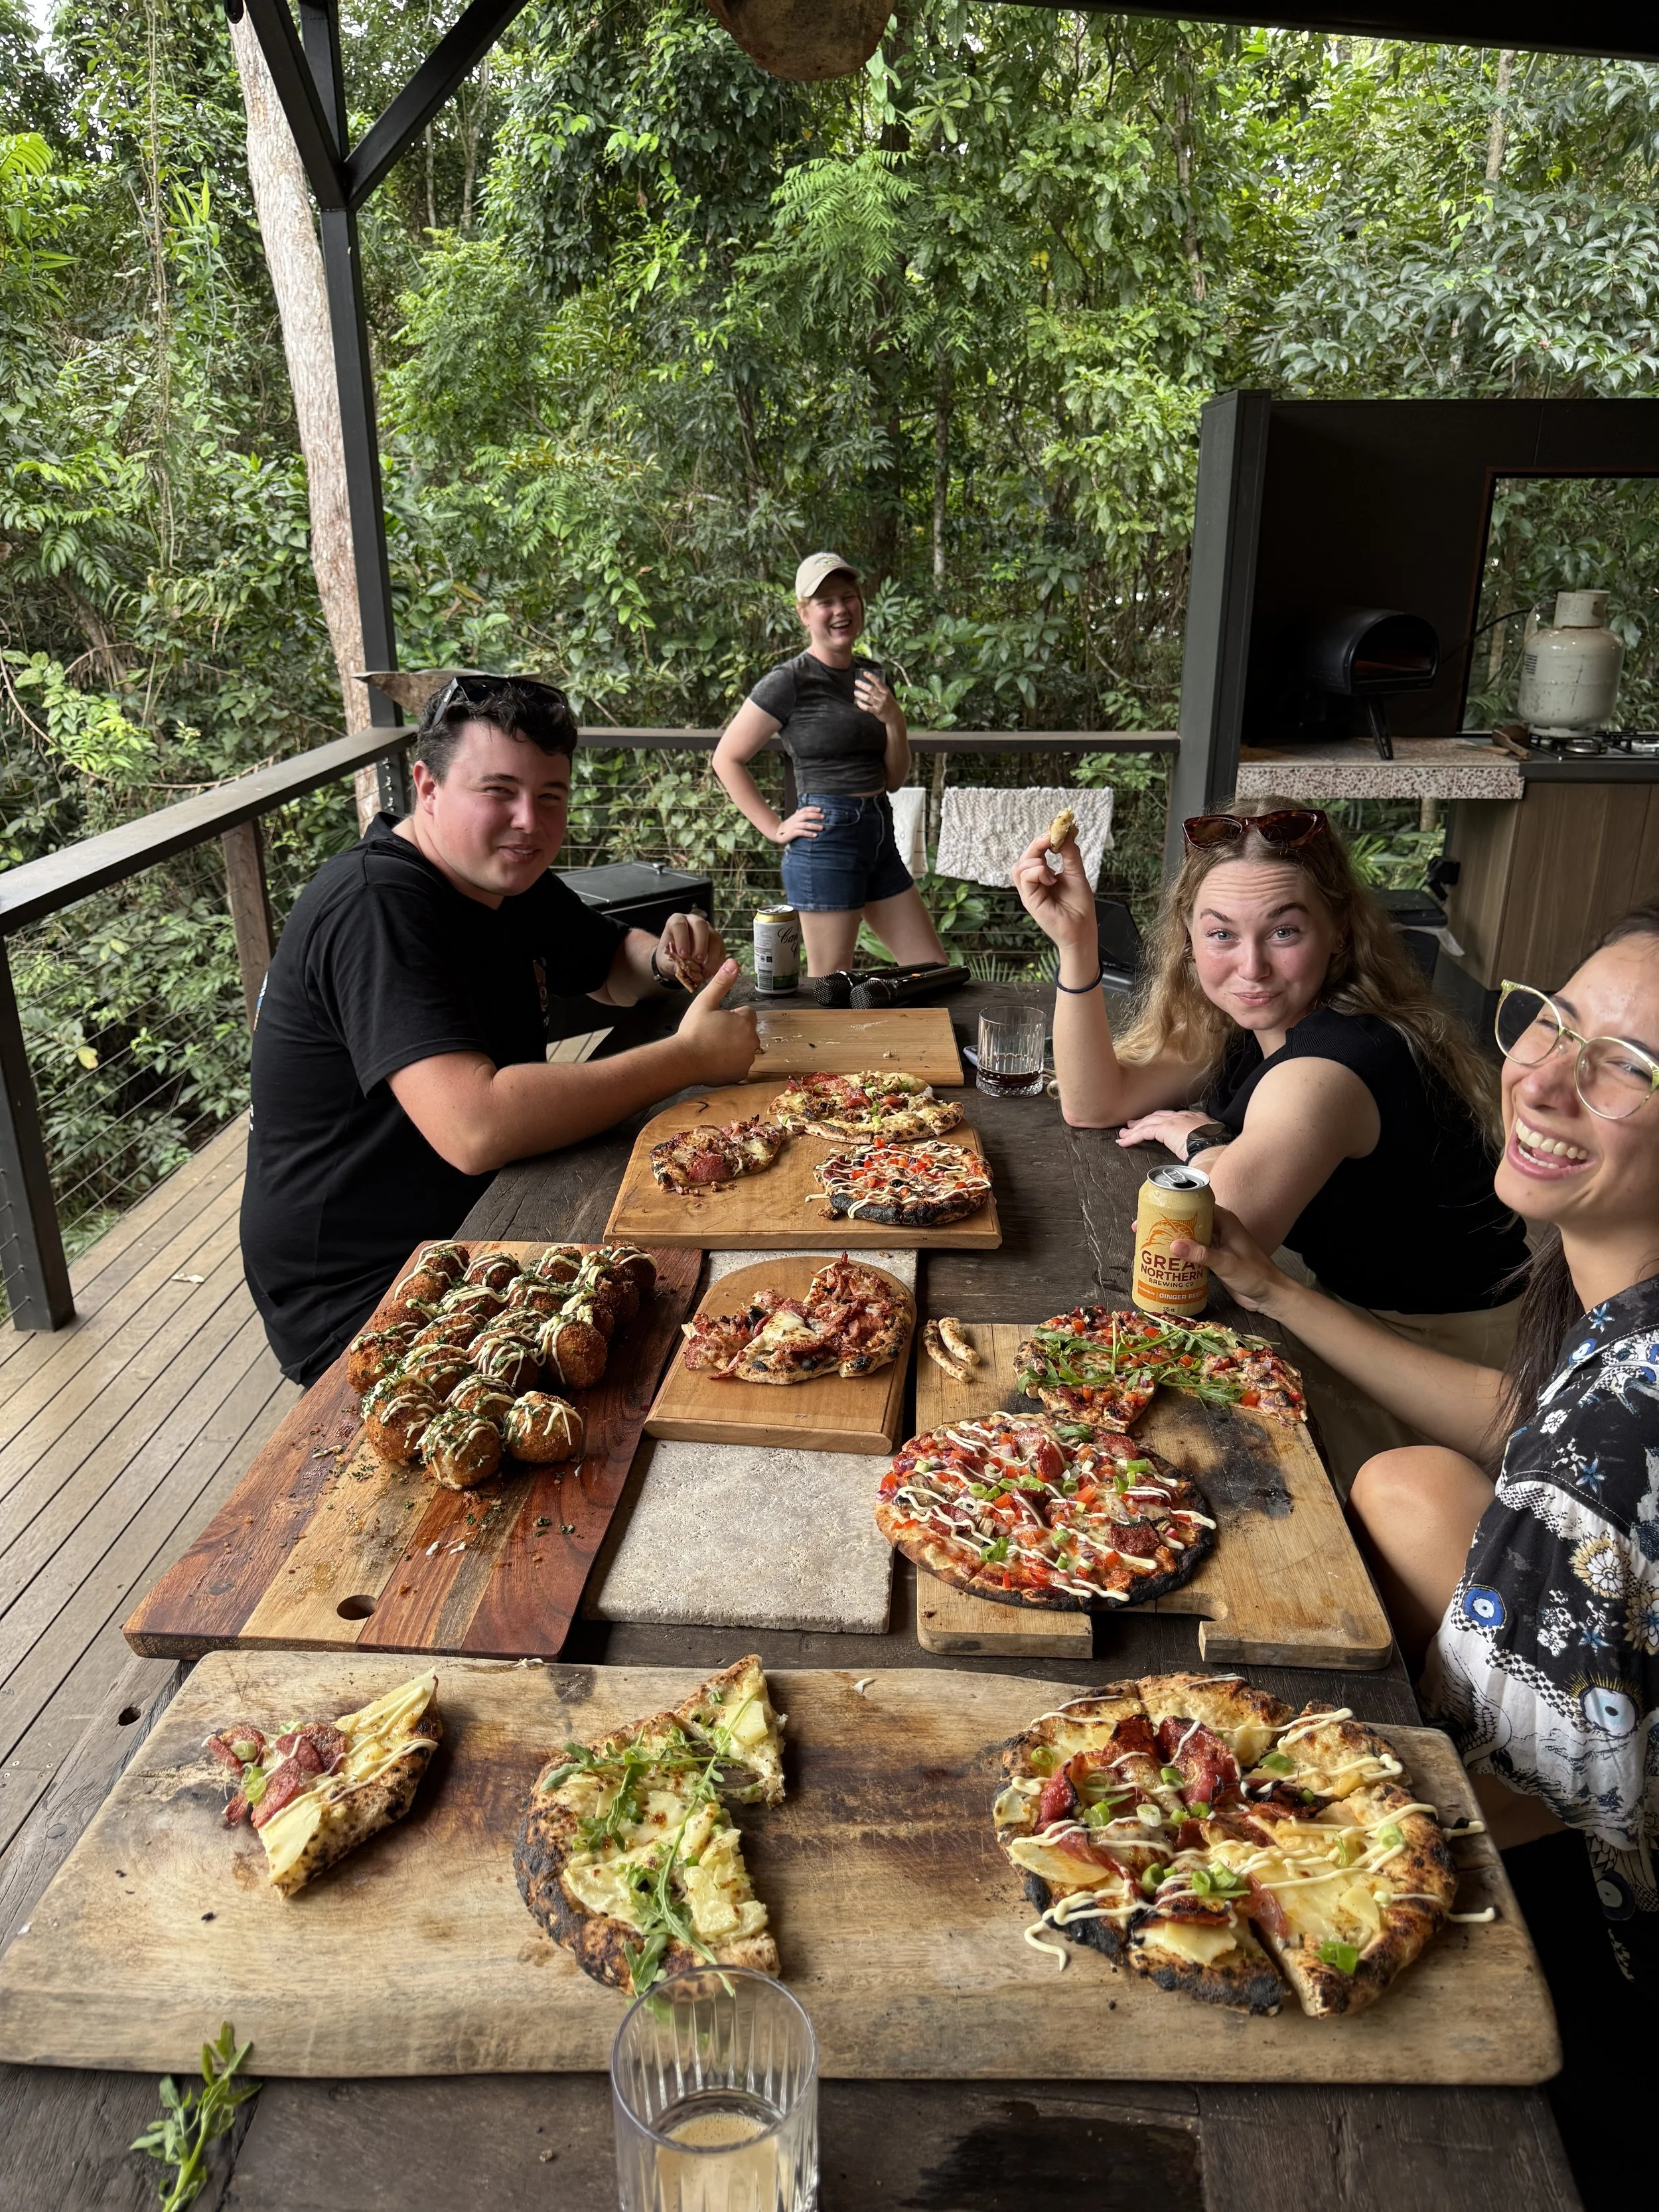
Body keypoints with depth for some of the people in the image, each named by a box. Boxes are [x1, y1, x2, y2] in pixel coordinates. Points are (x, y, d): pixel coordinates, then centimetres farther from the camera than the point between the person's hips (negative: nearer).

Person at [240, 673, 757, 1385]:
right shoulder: (376, 906, -25)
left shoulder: (507, 880, 4)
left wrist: (667, 958, -5)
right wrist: (688, 1056, -28)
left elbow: (614, 968, 21)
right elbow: (475, 1128, -37)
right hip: (362, 1296, -9)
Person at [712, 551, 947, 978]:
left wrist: (893, 721, -5)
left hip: (879, 836, 7)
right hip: (827, 840, -7)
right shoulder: (789, 682, -8)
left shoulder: (871, 676, 13)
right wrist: (775, 829, -8)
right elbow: (727, 758, -6)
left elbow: (894, 779, 13)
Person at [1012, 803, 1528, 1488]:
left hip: (1439, 1347, -8)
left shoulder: (1333, 1061, -31)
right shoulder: (1236, 1020, -2)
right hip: (1359, 1308, 8)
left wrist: (1196, 1137, -13)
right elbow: (1094, 1102, -2)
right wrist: (1075, 942, -12)